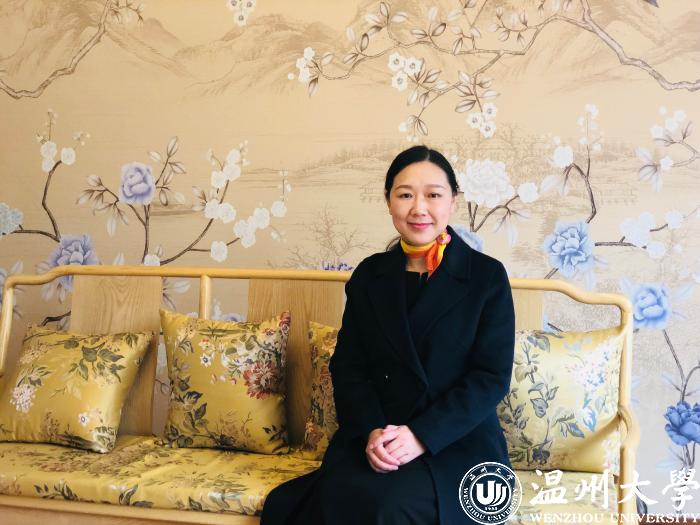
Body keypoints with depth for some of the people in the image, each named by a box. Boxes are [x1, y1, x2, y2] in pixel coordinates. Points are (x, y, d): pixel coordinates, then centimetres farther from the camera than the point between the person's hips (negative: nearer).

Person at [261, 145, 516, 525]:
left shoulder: (487, 275, -1)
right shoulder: (369, 275, 9)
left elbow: (492, 377, -6)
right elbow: (347, 366, 6)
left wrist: (422, 435, -18)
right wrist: (370, 430, -14)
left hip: (458, 440, -2)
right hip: (374, 436, 3)